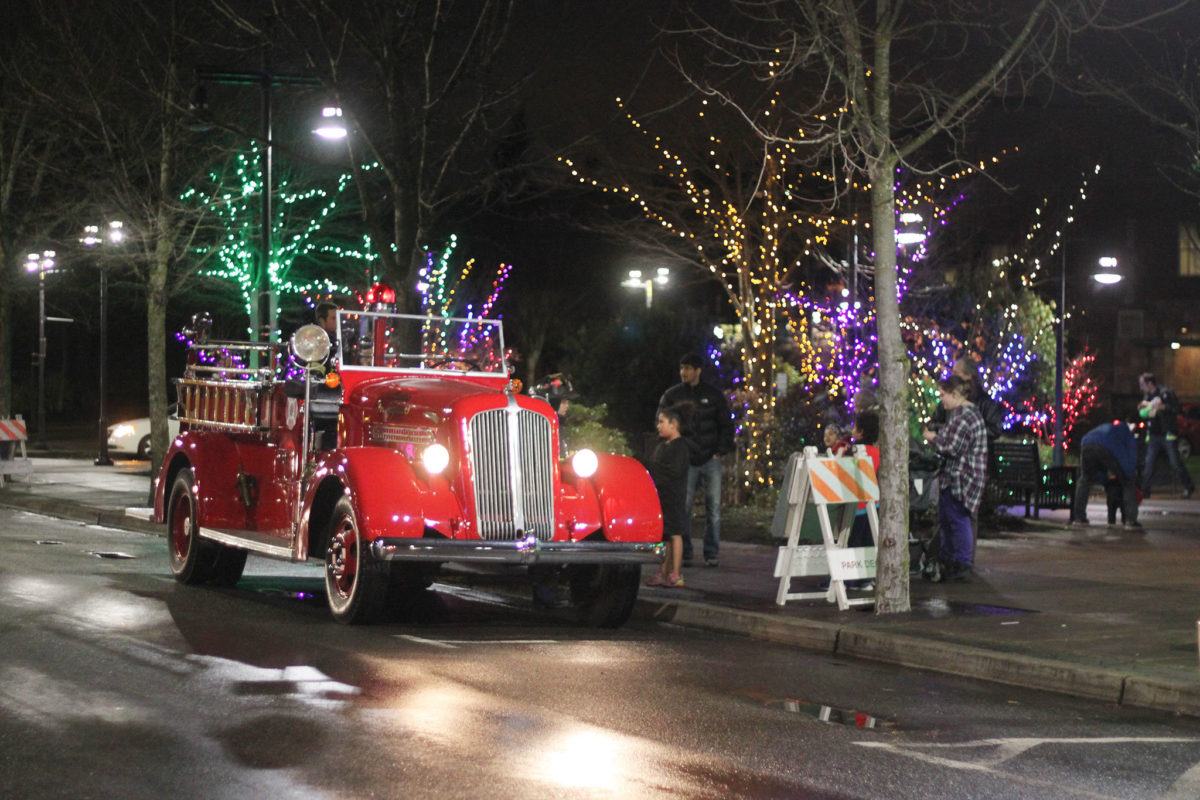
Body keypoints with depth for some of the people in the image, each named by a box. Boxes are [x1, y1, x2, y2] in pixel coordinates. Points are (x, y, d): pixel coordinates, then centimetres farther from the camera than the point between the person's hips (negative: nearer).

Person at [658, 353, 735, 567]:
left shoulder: (713, 395, 7)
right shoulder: (671, 396, 6)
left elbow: (726, 424, 10)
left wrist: (720, 451, -2)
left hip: (711, 460, 0)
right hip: (685, 461, 0)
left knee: (713, 507, 0)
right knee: (683, 507, -3)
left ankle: (712, 554, 5)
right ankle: (684, 554, 3)